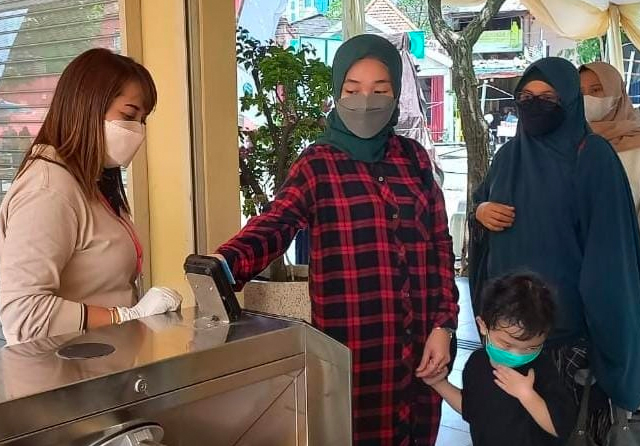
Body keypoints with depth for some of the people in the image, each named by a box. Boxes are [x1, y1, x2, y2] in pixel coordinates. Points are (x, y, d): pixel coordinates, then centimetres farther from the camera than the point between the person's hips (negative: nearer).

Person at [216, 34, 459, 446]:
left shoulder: (415, 158, 9)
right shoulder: (318, 164, -3)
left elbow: (440, 245, 10)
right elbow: (275, 223, -20)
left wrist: (443, 324, 2)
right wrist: (225, 263, -40)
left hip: (418, 344, 4)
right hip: (353, 348, -3)